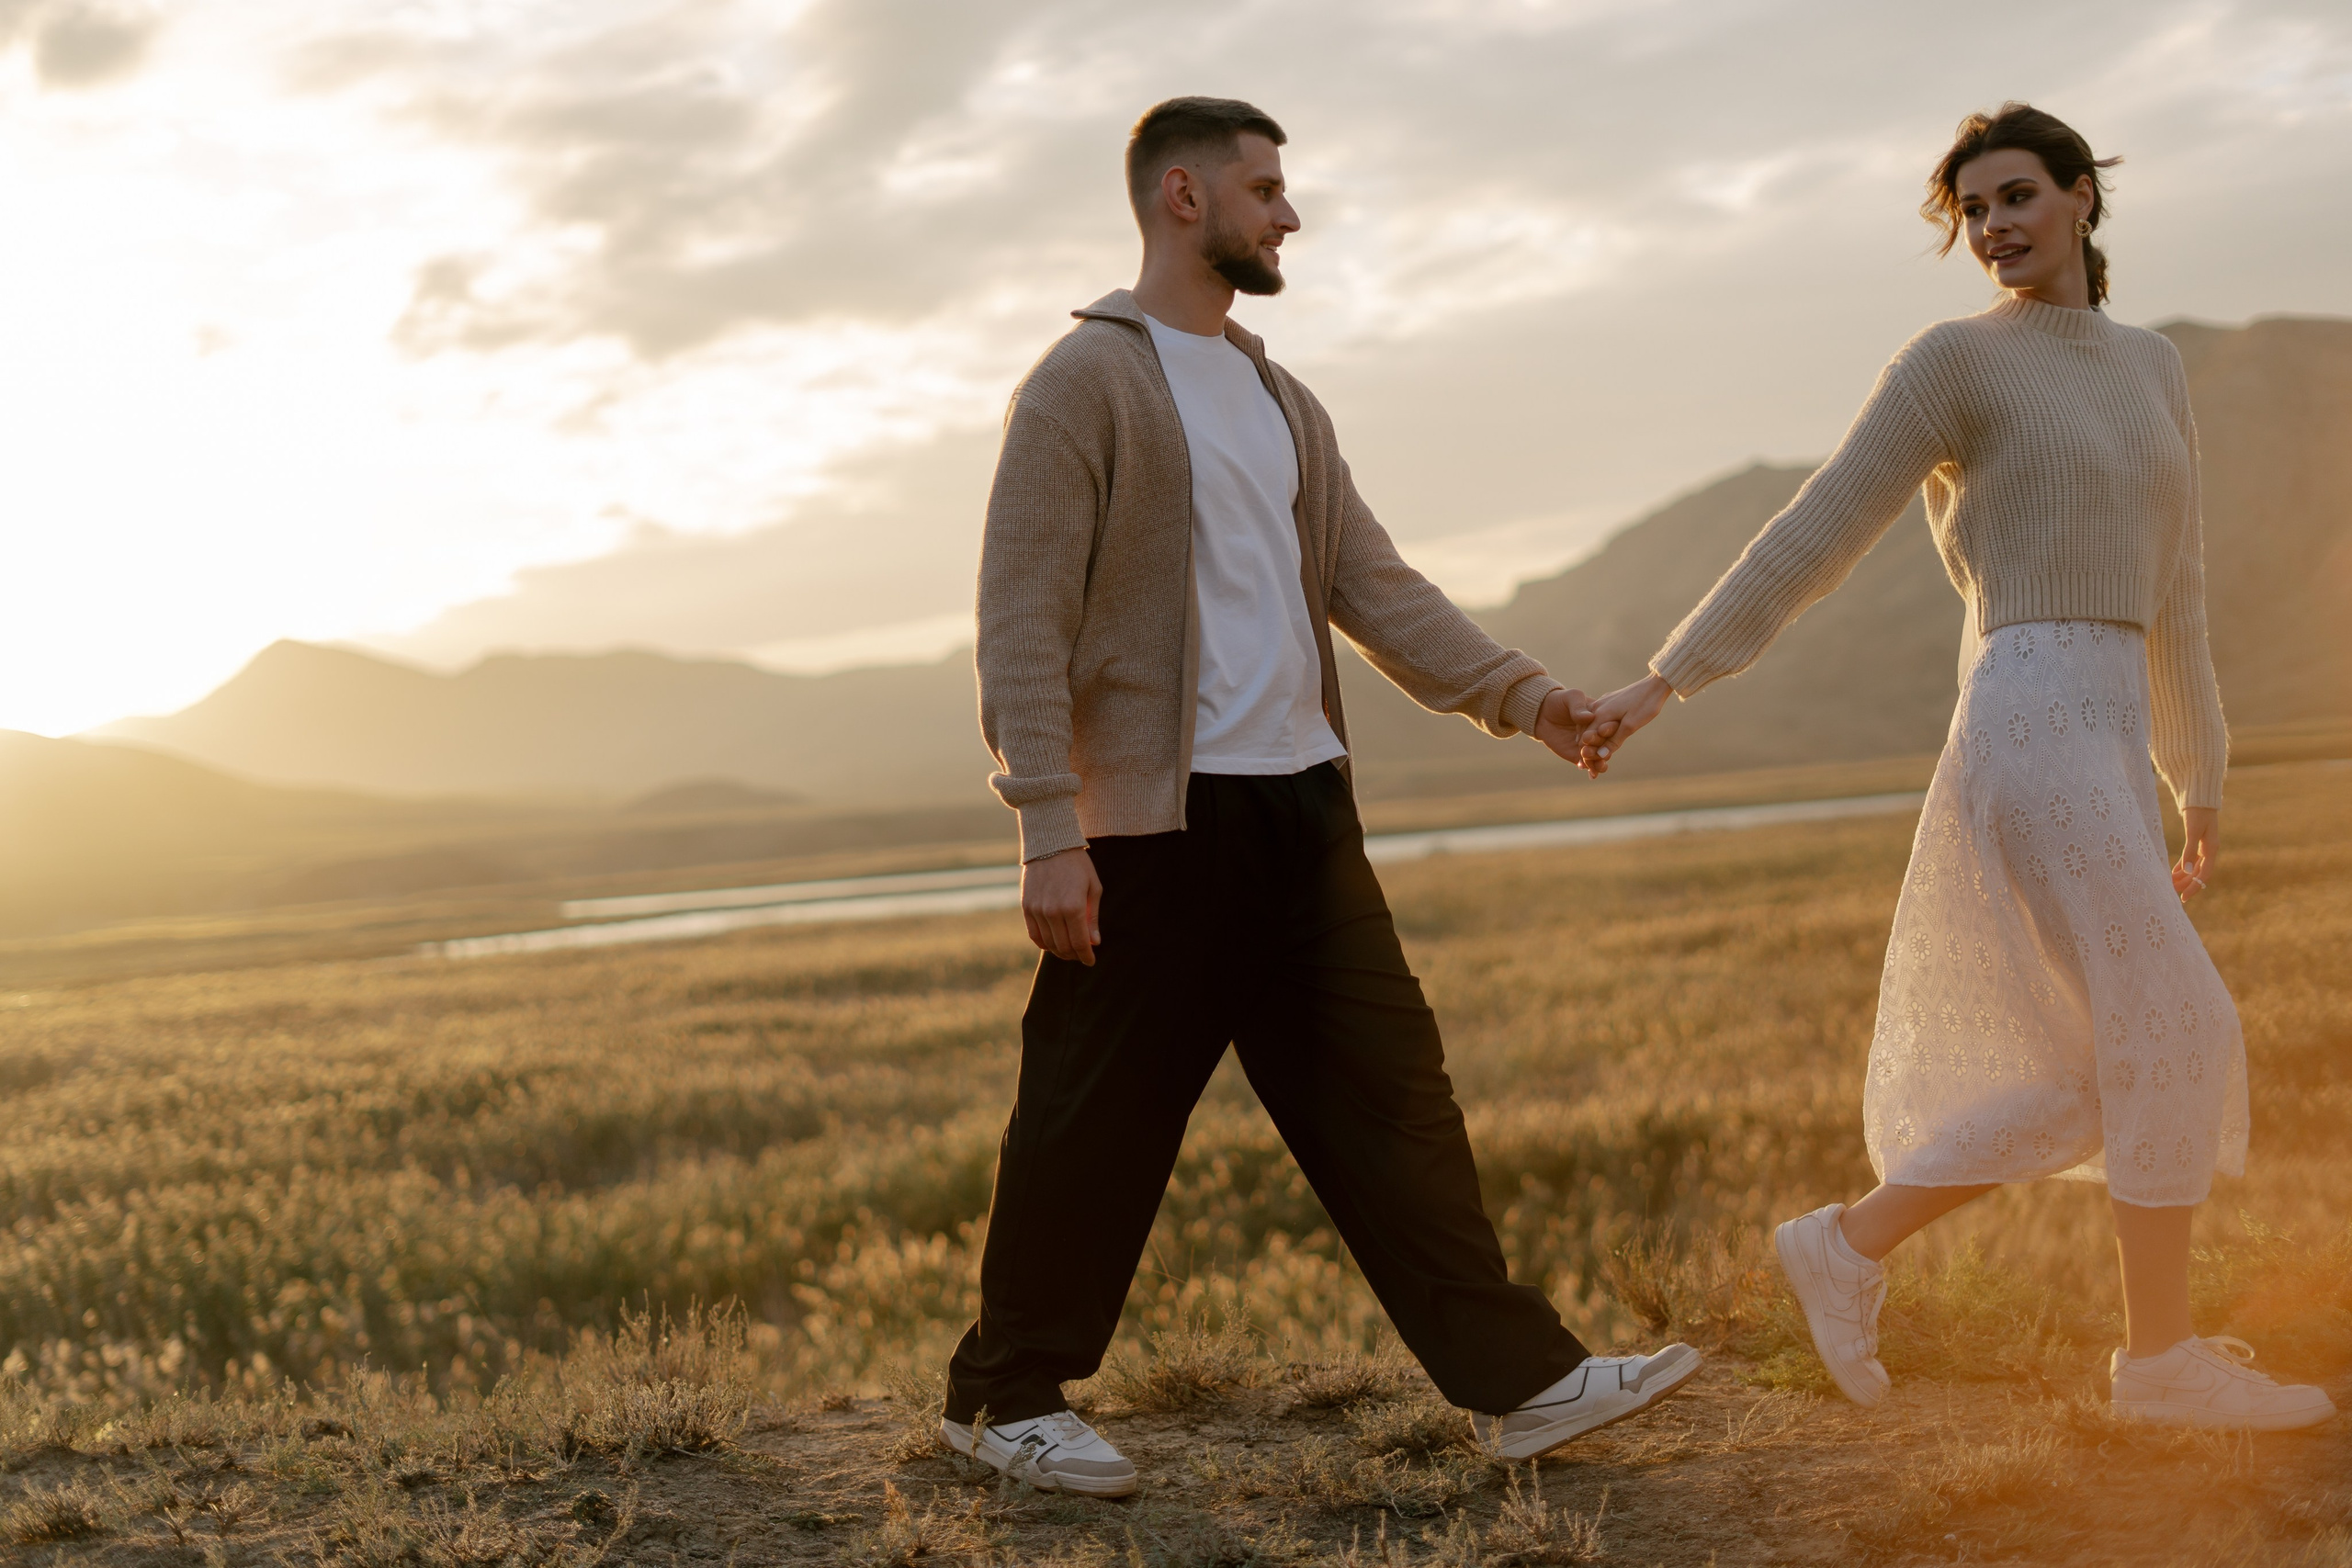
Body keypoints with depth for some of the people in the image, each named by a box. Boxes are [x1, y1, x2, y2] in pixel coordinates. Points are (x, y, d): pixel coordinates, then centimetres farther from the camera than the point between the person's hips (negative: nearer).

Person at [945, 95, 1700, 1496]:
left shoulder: (1283, 403, 20)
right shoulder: (1087, 382, -5)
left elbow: (1372, 584, 15)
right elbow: (1024, 622, -11)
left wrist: (1520, 690, 1)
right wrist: (1051, 832, -18)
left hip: (1304, 803, 7)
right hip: (1160, 816, -7)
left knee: (1392, 1091, 6)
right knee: (1099, 1121, 0)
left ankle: (1521, 1378, 10)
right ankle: (1008, 1395, 17)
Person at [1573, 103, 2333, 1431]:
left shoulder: (2153, 369, 19)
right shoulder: (1954, 361, -2)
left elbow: (2171, 591, 23)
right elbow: (1814, 538, -5)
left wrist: (2203, 785, 24)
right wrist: (1665, 682, -11)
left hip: (2106, 750, 8)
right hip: (2030, 736, -8)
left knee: (2103, 1080, 8)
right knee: (2181, 1036, -5)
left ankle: (1848, 1246, 15)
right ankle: (2163, 1355, 8)